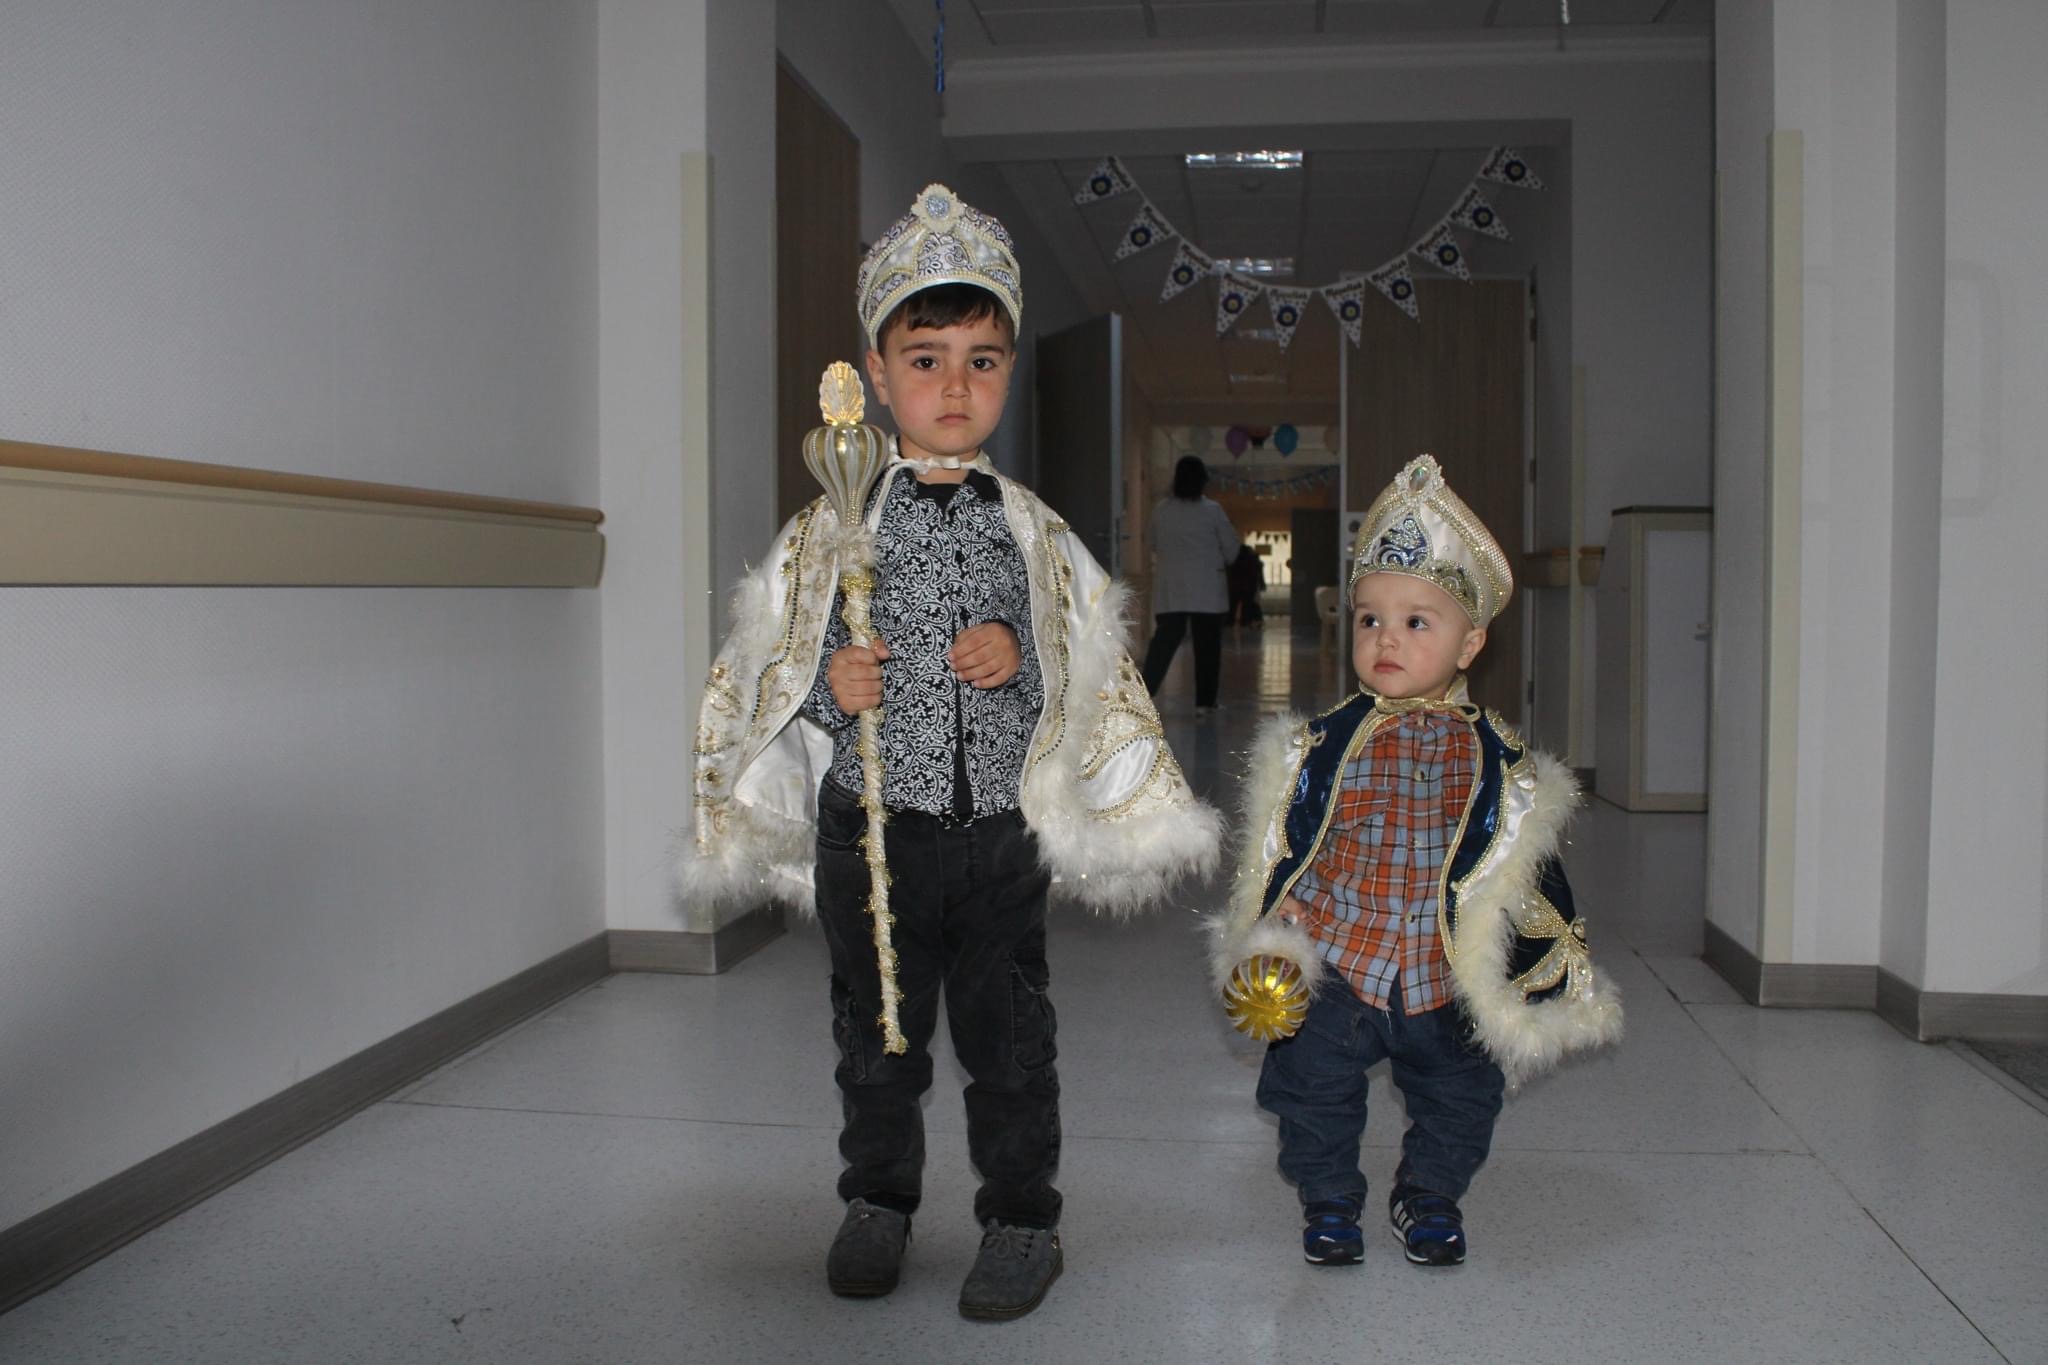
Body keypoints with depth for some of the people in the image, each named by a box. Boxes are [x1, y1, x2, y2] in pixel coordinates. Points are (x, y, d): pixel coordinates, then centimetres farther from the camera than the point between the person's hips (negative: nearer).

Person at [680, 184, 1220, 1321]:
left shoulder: (1034, 533, 2)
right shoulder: (831, 530, -1)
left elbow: (1085, 670, 6)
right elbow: (769, 667, 2)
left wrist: (1021, 661, -13)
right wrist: (829, 689, -17)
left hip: (1001, 833, 0)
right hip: (871, 831, 0)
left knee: (1007, 1037, 10)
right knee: (877, 1036, 15)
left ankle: (1020, 1219, 28)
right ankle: (878, 1200, 36)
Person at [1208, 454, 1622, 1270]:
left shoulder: (1496, 758, -5)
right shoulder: (1323, 745, -7)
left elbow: (1526, 866, 4)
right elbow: (1279, 851, -1)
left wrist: (1553, 963, 5)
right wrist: (1266, 946, -5)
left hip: (1447, 975, 1)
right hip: (1334, 965, -1)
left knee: (1459, 1095, 14)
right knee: (1314, 1087, 7)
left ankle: (1429, 1196, 41)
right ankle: (1328, 1200, 32)